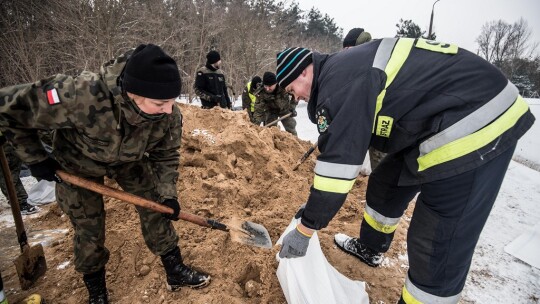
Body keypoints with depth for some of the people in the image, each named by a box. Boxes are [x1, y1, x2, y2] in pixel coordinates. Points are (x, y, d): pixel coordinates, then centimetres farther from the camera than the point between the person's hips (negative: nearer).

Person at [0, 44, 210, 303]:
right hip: (78, 164, -2)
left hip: (131, 161, 3)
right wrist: (35, 158, -19)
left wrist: (167, 194, -20)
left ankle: (175, 272, 22)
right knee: (88, 230, 6)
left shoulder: (168, 114, -31)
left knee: (156, 211, 1)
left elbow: (166, 155, -11)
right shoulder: (79, 96, -45)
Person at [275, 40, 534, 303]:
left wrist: (304, 230, -9)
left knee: (439, 249, -4)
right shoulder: (342, 70, 12)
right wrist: (316, 204, 26)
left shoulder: (339, 81, -20)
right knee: (385, 184, 23)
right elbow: (339, 145, 20)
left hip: (474, 129, -11)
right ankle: (370, 250, 45)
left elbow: (337, 162, -21)